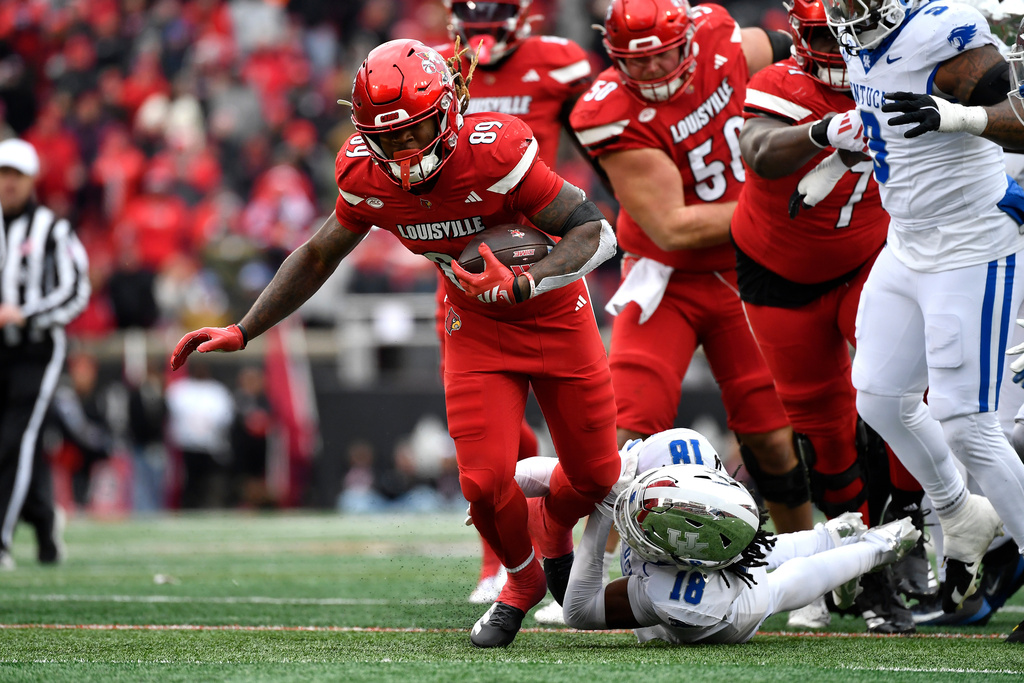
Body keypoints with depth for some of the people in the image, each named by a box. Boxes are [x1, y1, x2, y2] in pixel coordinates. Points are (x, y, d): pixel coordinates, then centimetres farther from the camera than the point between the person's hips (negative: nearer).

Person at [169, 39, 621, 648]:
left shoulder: (494, 152, -33)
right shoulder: (366, 176, -18)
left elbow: (598, 233, -31)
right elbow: (318, 257, 1)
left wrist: (520, 285, -46)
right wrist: (240, 333, -2)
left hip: (554, 315, -2)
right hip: (476, 325, 2)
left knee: (596, 476, 7)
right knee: (486, 482, -12)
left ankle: (556, 534, 44)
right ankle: (522, 581, 20)